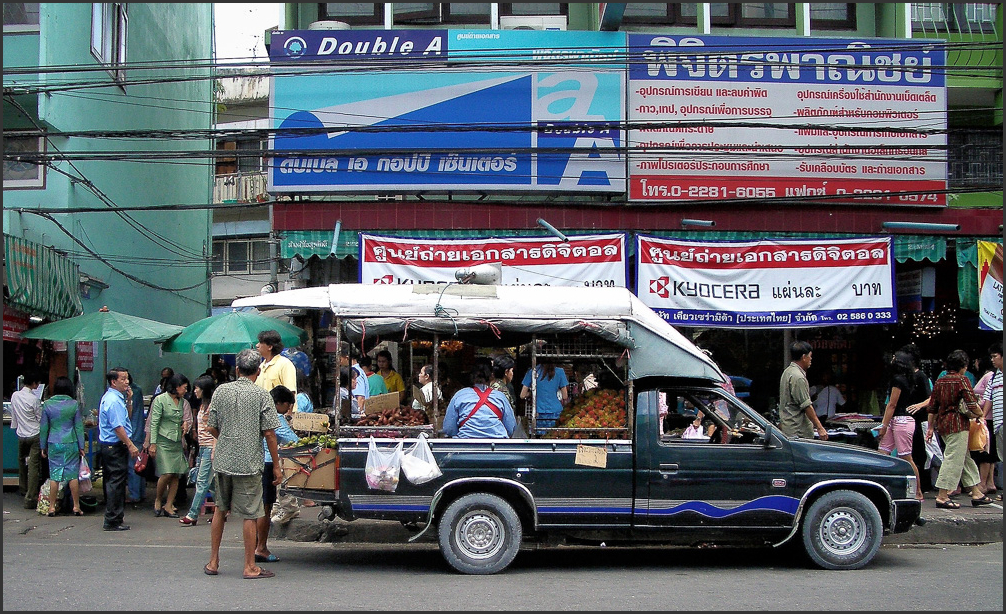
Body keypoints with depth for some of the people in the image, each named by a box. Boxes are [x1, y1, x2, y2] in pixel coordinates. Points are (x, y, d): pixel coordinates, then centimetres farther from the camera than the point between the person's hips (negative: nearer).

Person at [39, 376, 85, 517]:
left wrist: (43, 447, 12)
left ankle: (52, 507, 8)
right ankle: (76, 507, 7)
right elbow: (79, 426, -2)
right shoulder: (74, 404, -4)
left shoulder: (48, 404, -1)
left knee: (54, 475, 6)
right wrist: (81, 446, 4)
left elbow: (43, 427, 4)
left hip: (54, 444, 1)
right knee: (73, 475, 4)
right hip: (71, 443, -1)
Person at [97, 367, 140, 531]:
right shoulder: (114, 400, -17)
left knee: (110, 482, 15)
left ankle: (111, 519, 22)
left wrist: (128, 401, 11)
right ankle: (113, 521, -4)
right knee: (116, 483, -7)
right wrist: (131, 445, -20)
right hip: (116, 447, -11)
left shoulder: (109, 397, 16)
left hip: (107, 445, 11)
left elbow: (125, 418, 24)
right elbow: (118, 427, -22)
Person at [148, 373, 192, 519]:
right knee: (167, 473, -13)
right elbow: (154, 423, -6)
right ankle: (157, 500, 10)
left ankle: (168, 505, 7)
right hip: (163, 441, -6)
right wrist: (153, 443, -11)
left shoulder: (182, 402, 14)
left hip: (177, 442, 6)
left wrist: (186, 424, 1)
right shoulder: (160, 400, -4)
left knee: (176, 475, 0)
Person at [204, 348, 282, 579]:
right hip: (249, 463, -4)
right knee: (249, 515, 2)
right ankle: (250, 567, 6)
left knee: (220, 510, 18)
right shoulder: (261, 395, -7)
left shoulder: (221, 391, 3)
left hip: (222, 461, 4)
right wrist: (276, 465, -2)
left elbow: (211, 427, 7)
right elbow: (269, 433, -9)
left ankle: (213, 562, 23)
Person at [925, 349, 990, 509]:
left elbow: (932, 407, 12)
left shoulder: (939, 382, 10)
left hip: (942, 424, 8)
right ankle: (942, 496, -7)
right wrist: (980, 415, 4)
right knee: (953, 459, -5)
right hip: (957, 424, -8)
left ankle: (976, 494, 21)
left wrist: (930, 427, 17)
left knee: (965, 458, 16)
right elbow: (972, 405, -16)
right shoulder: (962, 381, -11)